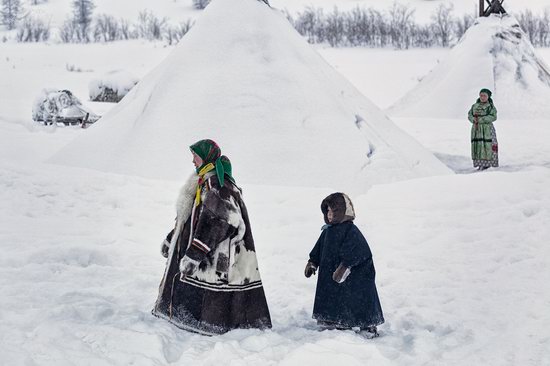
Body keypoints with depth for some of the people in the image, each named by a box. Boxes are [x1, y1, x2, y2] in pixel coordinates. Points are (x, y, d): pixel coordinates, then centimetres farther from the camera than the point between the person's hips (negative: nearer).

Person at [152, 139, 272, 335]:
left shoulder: (217, 184, -17)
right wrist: (171, 239, 26)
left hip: (214, 253, -10)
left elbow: (215, 223, -25)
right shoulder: (204, 181, 16)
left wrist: (195, 253, -28)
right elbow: (187, 216, 25)